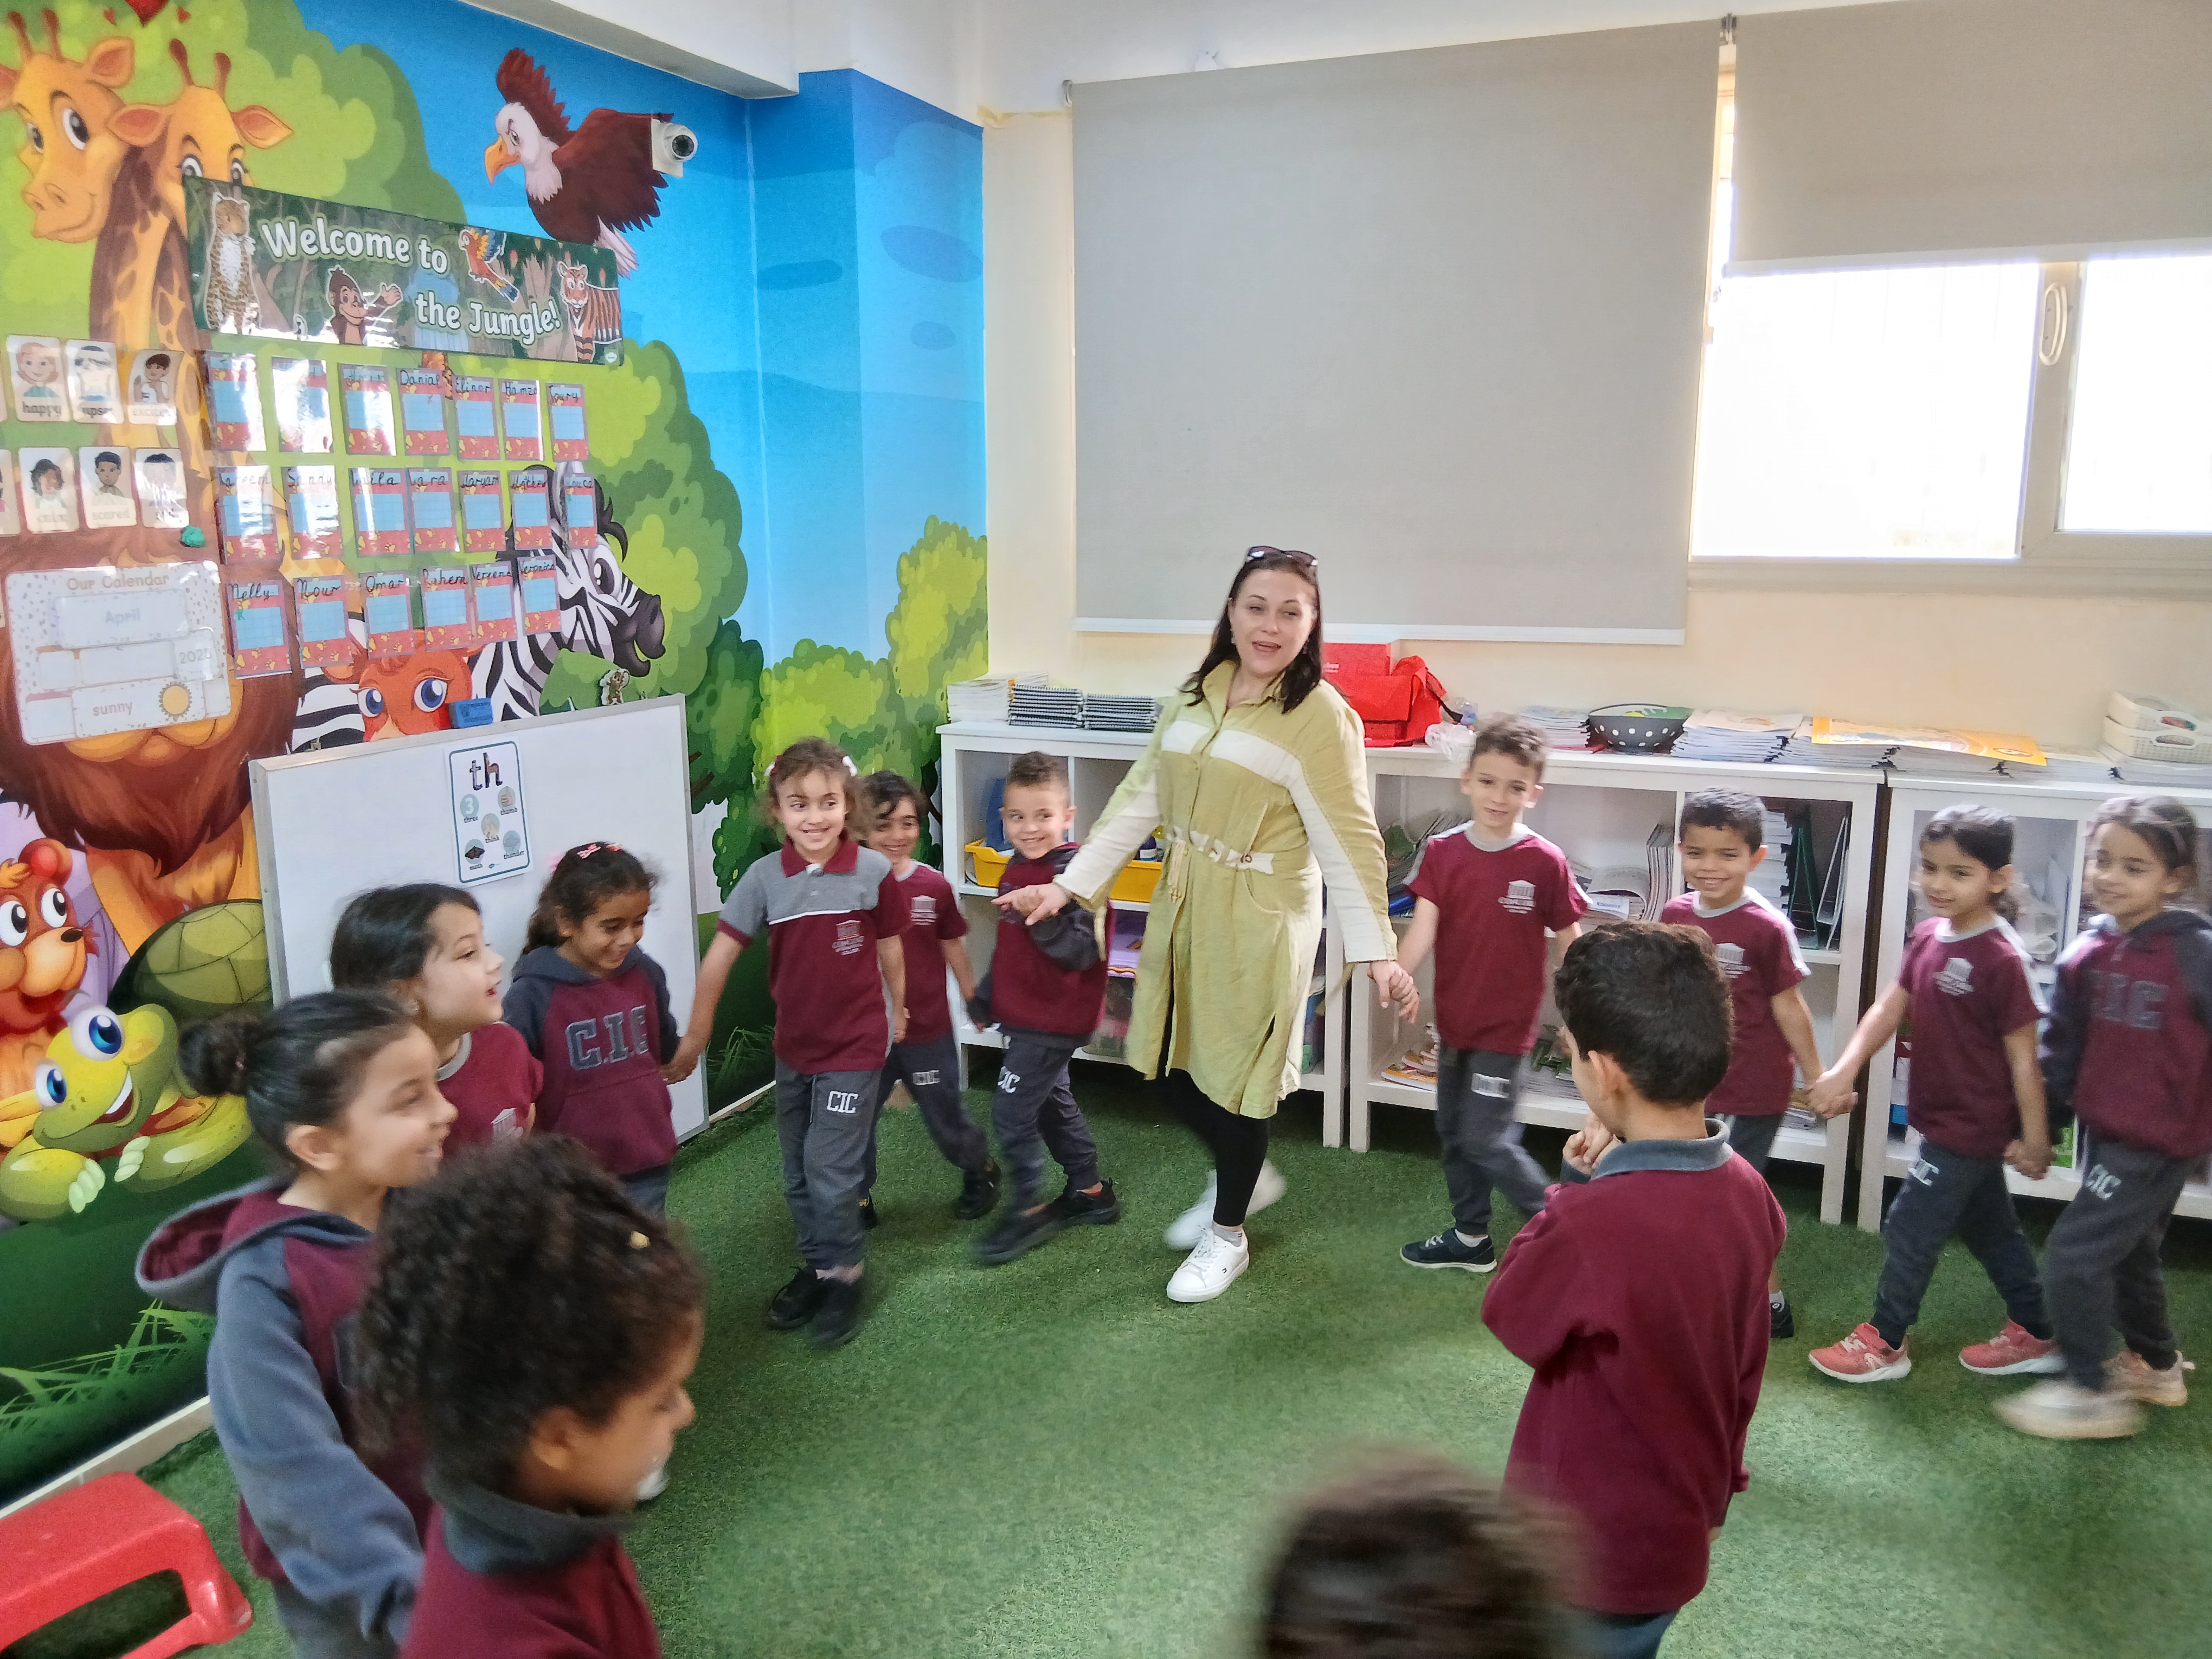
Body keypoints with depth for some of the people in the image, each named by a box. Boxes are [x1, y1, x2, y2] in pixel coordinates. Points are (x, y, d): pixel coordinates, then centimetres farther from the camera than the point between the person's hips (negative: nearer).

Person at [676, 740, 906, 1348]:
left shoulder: (873, 871, -15)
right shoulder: (764, 877, -10)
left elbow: (890, 950, -1)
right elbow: (719, 957, -6)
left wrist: (896, 1013, 12)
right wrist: (694, 1038, -4)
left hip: (854, 1045, -4)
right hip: (793, 1047, 4)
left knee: (831, 1169, -3)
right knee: (798, 1172, 16)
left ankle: (842, 1277, 19)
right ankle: (815, 1265, 35)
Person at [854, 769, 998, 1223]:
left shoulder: (934, 887, -8)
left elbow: (955, 951, 5)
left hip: (928, 1031, 0)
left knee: (945, 1118, 15)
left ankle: (980, 1170, 42)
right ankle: (858, 1199, 30)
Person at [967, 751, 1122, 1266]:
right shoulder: (1017, 869, 6)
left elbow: (1084, 953, -27)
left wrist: (1047, 920, -42)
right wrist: (985, 998, 26)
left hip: (1055, 1019, -9)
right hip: (1025, 1013, 9)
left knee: (1011, 1111, -5)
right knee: (1052, 1103, 20)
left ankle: (1029, 1210, 10)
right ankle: (1090, 1194, 35)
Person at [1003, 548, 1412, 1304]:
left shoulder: (1319, 716, -13)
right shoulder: (1198, 695, 4)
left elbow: (1348, 842, -15)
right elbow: (1140, 800, 6)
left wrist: (1377, 952, -20)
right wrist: (1069, 885, 3)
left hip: (1258, 920, -6)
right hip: (1182, 904, 6)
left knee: (1233, 1074, 7)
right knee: (1169, 1063, 15)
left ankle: (1227, 1235, 31)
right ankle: (1242, 1176, 42)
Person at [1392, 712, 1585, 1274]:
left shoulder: (1544, 862, -13)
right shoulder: (1442, 852, -4)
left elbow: (1569, 945, -4)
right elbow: (1423, 927, -13)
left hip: (1506, 1024, -5)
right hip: (1454, 1017, 5)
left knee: (1485, 1139, -5)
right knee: (1453, 1132, 16)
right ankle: (1472, 1238, 33)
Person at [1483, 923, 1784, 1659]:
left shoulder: (1590, 1225, -34)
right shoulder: (1749, 1196, -8)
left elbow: (1509, 1312, -13)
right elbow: (1741, 1376, 4)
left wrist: (1577, 1186, -11)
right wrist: (1711, 1494, 17)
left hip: (1587, 1557, -6)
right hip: (1677, 1537, 7)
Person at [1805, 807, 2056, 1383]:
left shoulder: (2003, 958, -23)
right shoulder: (1927, 936, 0)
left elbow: (2022, 1054, -18)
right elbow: (1890, 1007, 1)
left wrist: (2034, 1137, -12)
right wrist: (1843, 1070, -11)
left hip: (1971, 1127, -8)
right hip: (1944, 1117, 8)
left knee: (1910, 1227, 3)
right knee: (1990, 1227, 21)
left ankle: (1885, 1341, 20)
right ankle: (2035, 1335, 38)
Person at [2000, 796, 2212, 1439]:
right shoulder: (2088, 952, -2)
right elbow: (2063, 1049, 5)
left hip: (2159, 1142, -7)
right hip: (2104, 1131, 7)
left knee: (2074, 1255, -6)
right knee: (2129, 1254, 24)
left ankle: (2093, 1393, 10)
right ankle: (2157, 1366, 45)